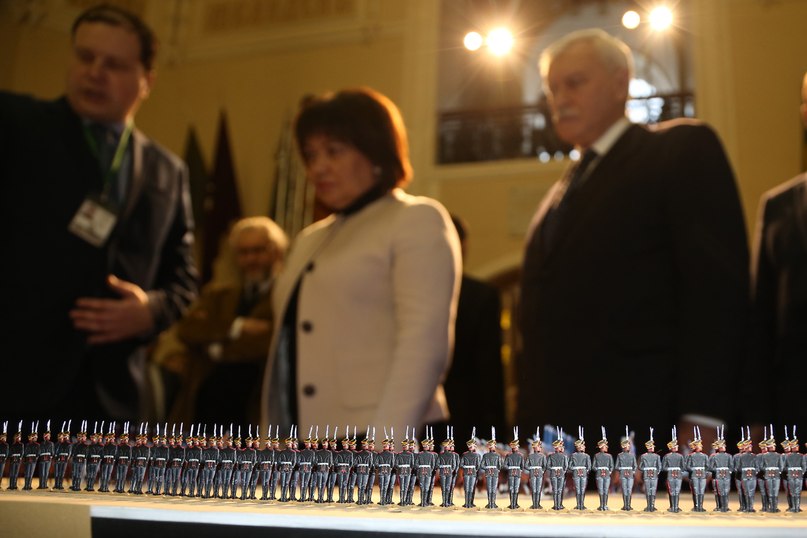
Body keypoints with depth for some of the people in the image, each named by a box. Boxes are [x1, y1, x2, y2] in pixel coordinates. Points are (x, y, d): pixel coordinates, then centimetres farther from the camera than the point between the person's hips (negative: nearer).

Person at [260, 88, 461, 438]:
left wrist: (384, 440, -20)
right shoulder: (309, 241, 20)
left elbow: (424, 344, -12)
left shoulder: (418, 220, -1)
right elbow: (290, 344, 18)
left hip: (373, 437, -6)